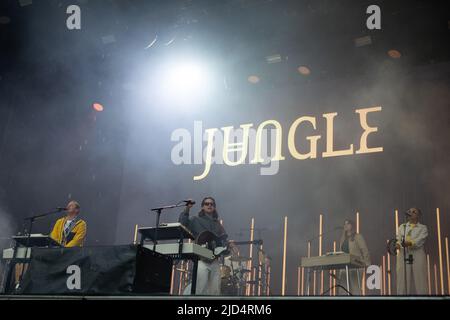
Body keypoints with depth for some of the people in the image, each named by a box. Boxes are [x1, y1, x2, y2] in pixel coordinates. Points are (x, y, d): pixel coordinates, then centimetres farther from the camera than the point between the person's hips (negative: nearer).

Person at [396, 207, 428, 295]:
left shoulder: (423, 228, 10)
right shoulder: (402, 227, 19)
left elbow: (420, 240, -8)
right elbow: (398, 239, 4)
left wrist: (410, 243, -28)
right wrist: (398, 244, -20)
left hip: (417, 257, -2)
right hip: (403, 256, 2)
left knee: (419, 282, -4)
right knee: (403, 282, -3)